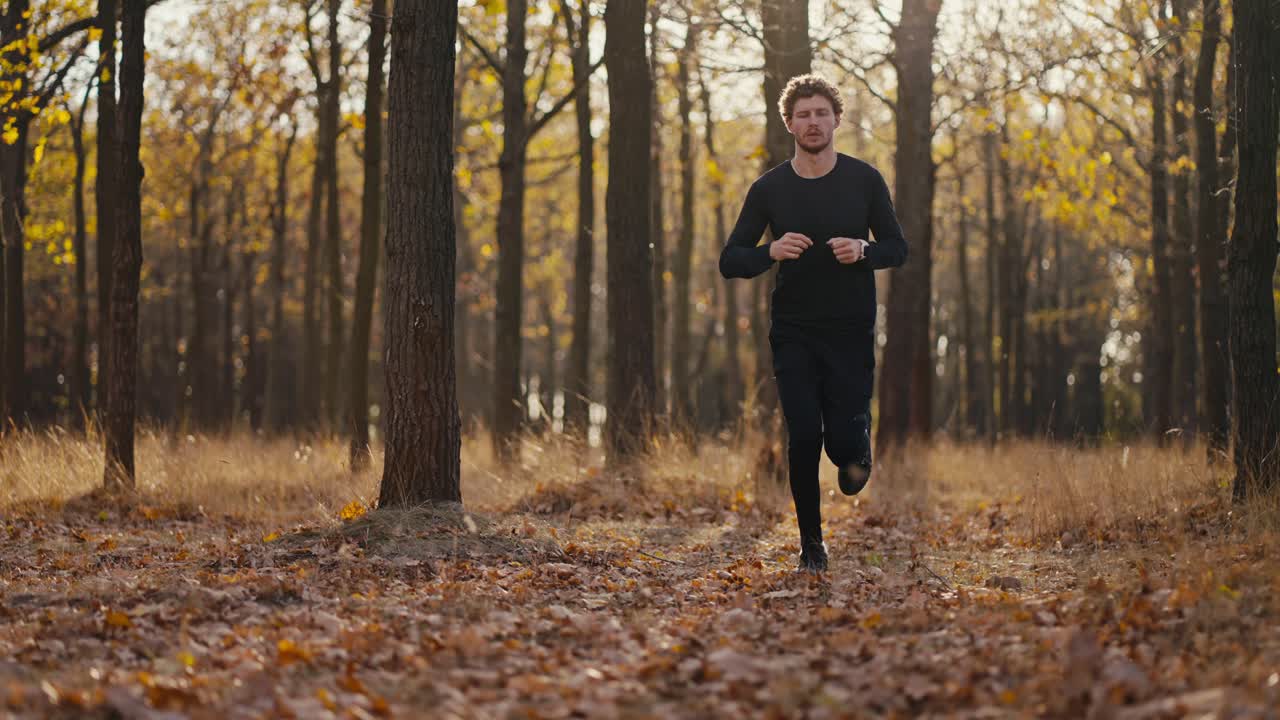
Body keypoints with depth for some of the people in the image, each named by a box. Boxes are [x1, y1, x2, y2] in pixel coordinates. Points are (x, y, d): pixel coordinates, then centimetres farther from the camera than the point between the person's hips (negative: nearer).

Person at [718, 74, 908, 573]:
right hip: (793, 333, 0)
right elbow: (730, 261, 1)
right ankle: (811, 543, 11)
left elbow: (898, 249, 5)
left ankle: (857, 450, 31)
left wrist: (862, 250, -17)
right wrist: (772, 251, -20)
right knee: (804, 438, -6)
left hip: (851, 332, 0)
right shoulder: (769, 189, -1)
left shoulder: (864, 180, -1)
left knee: (843, 441, -7)